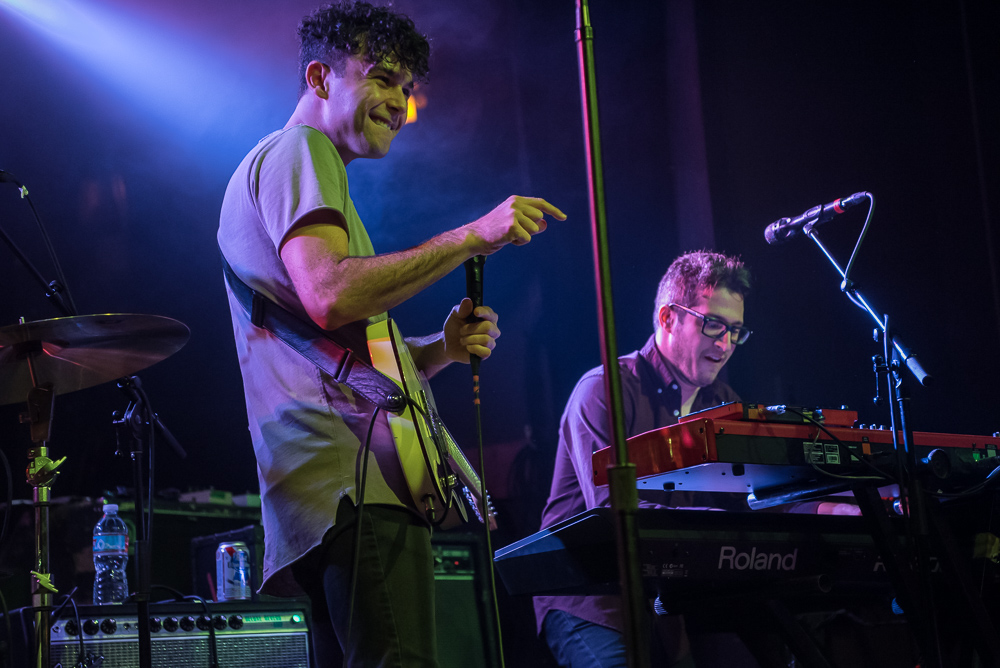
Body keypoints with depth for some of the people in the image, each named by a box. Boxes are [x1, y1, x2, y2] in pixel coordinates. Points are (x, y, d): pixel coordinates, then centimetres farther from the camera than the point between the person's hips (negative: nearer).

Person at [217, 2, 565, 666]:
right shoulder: (298, 151, 1)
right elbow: (329, 295, -19)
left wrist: (438, 349, 13)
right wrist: (471, 237, -15)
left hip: (322, 494, 11)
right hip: (354, 483, -11)